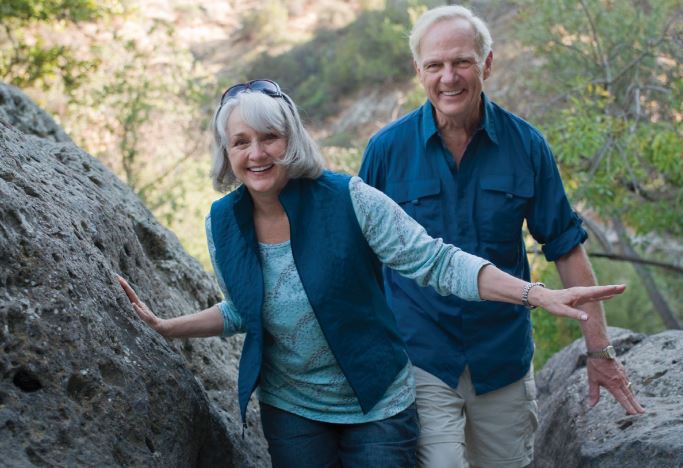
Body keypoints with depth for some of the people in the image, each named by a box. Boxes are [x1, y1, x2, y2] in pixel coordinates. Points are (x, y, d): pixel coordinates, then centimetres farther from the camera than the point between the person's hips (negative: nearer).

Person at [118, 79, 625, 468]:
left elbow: (435, 261, -20)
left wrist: (537, 294, -28)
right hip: (290, 410, 4)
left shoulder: (348, 199, -21)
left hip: (378, 407, -3)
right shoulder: (223, 222, -7)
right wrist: (165, 325, -1)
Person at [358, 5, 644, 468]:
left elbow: (566, 246, 1)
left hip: (504, 355, 2)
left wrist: (600, 349, 0)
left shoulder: (525, 144, -4)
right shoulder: (387, 148, -7)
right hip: (419, 357, -2)